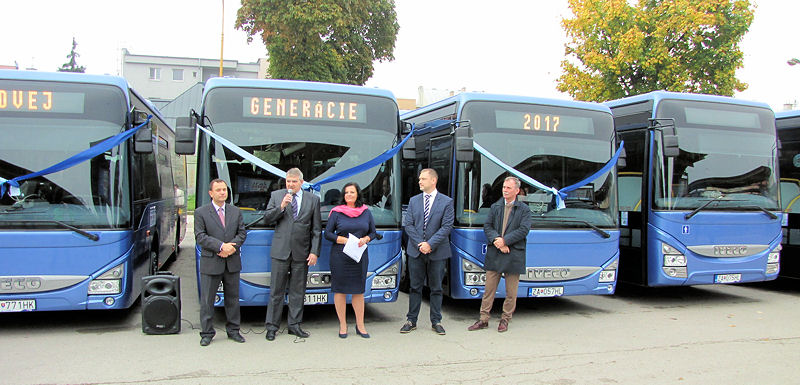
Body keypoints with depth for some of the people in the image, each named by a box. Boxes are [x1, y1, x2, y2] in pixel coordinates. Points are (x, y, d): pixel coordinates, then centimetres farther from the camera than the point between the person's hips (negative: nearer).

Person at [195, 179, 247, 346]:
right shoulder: (201, 212, -1)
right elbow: (200, 237, -9)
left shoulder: (235, 211, 11)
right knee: (207, 300, 2)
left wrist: (232, 246, -12)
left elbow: (242, 233, 7)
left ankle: (233, 330, 22)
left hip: (232, 263, 3)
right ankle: (207, 333, 13)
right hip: (210, 263, -3)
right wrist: (221, 246, -19)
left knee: (233, 298, 11)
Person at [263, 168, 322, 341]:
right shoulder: (276, 195, 6)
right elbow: (267, 218, 1)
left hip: (301, 253, 1)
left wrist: (314, 252, -2)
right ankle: (272, 326, 13)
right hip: (280, 251, -1)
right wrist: (281, 207, -15)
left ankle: (294, 325, 18)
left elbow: (316, 229, 4)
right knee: (276, 291, 4)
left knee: (297, 291, 8)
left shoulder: (313, 199, 5)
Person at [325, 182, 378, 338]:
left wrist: (365, 239, -8)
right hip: (340, 256, -2)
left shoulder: (366, 212, 10)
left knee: (358, 290, 6)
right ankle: (343, 325, 12)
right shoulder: (336, 212, 2)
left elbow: (373, 232, 14)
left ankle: (360, 325, 15)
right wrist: (345, 240, -12)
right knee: (340, 289, 1)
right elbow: (327, 233, 0)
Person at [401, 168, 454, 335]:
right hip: (416, 251, 2)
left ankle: (436, 321, 18)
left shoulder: (446, 202, -2)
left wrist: (430, 244, -16)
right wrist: (420, 244, -10)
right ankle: (411, 321, 17)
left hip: (437, 252, -2)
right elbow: (408, 225, 3)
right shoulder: (413, 201, 8)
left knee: (436, 288, 7)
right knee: (415, 287, 8)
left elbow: (446, 227, -9)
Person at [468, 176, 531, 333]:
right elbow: (487, 226, 6)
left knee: (511, 292, 5)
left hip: (514, 255, -2)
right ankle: (484, 319, 13)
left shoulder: (524, 209, 3)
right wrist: (496, 240, -12)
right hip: (494, 254, 2)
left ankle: (505, 319, 19)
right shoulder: (495, 207, 13)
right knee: (489, 289, 5)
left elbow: (524, 230, -8)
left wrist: (505, 240, -15)